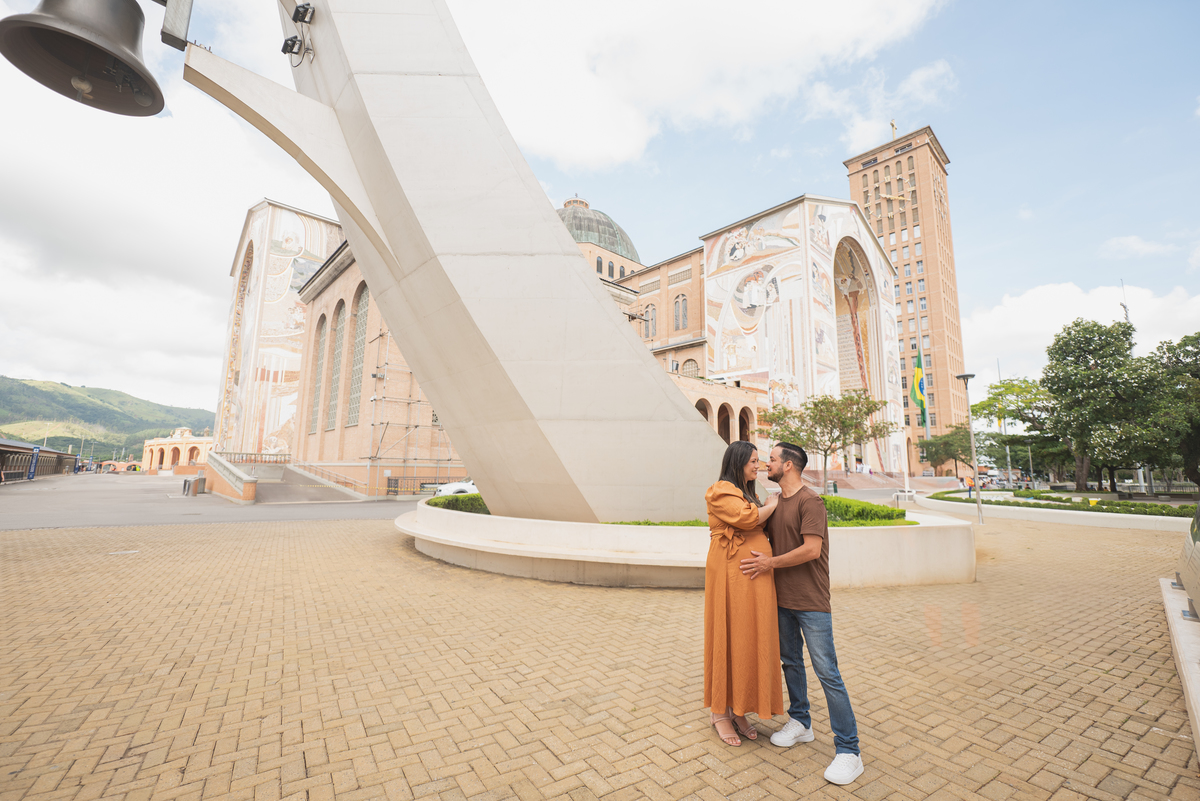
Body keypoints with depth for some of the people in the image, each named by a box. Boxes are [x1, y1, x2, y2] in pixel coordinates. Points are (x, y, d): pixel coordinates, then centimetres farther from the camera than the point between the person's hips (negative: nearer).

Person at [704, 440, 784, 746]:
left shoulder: (749, 494, 18)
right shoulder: (721, 491, -9)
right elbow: (747, 519, -21)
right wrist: (772, 505, -6)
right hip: (731, 575, -8)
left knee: (749, 640, 11)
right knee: (729, 640, 2)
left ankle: (739, 711, 24)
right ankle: (720, 712, 18)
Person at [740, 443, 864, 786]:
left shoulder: (810, 501, -15)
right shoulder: (775, 502, 10)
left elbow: (811, 549, -22)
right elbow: (763, 536, 19)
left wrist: (770, 563, -15)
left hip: (812, 603, -8)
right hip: (782, 599, 8)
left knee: (827, 673, -2)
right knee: (791, 662, 18)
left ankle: (849, 751, 11)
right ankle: (800, 723, 35)